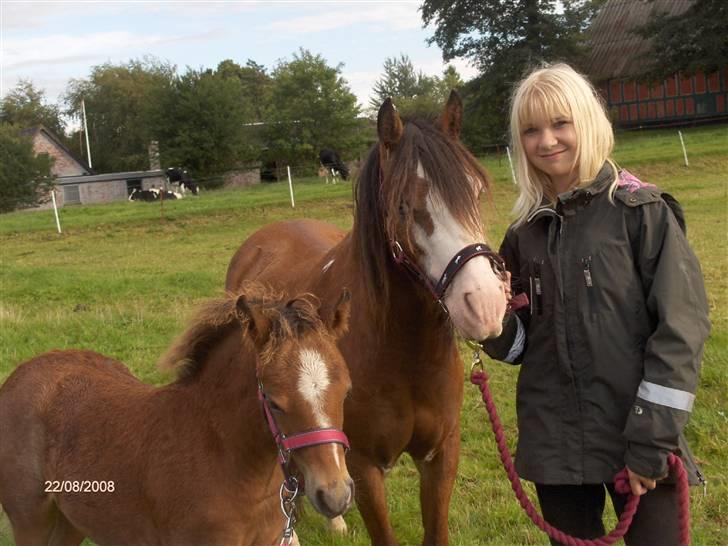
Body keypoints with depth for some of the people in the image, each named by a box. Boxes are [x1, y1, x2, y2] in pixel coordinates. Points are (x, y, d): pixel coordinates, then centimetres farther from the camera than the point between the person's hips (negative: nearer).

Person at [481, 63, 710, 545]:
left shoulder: (642, 212, -7)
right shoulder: (525, 234, 8)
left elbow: (682, 326, -11)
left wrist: (652, 442, -15)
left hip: (637, 439, -4)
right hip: (555, 442, 5)